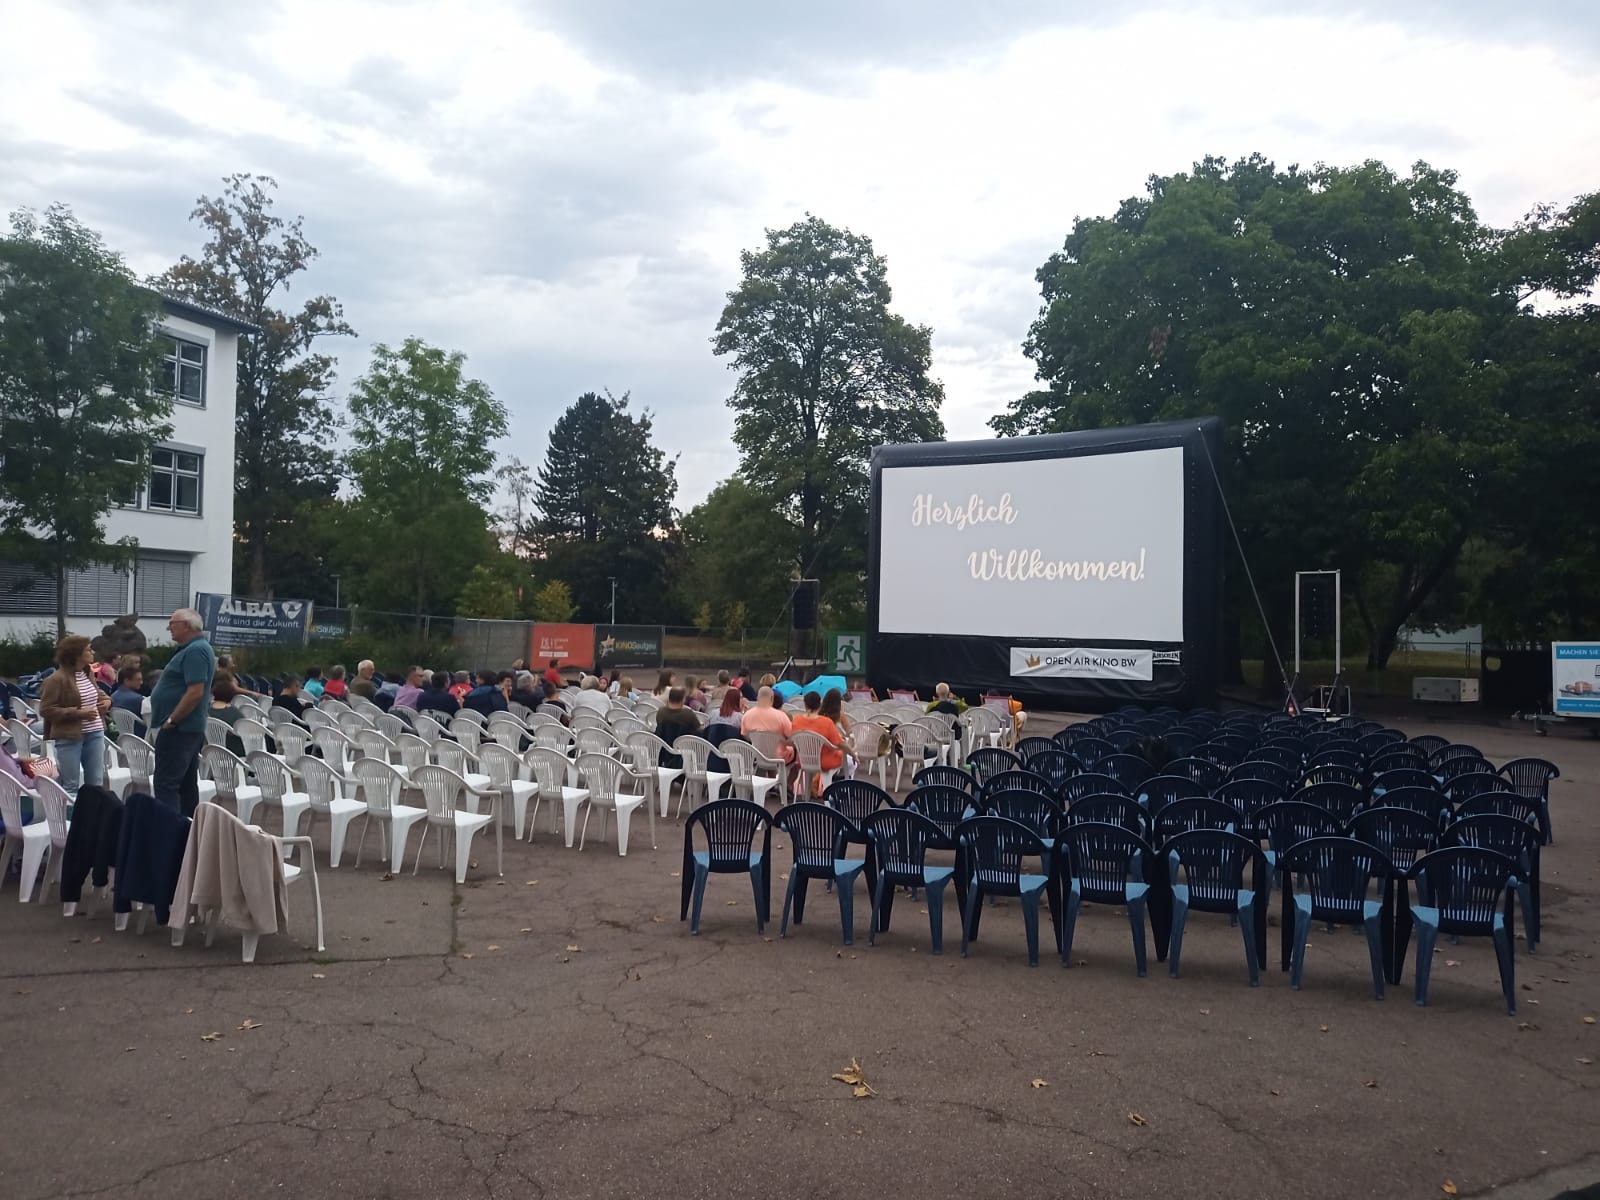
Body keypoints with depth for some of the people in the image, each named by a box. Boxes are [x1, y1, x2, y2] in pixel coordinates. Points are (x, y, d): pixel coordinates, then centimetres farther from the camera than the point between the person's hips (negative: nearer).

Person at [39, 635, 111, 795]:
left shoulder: (89, 674, 8)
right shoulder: (57, 679, -14)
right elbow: (45, 710, -17)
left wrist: (106, 700, 2)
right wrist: (78, 713, -20)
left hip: (95, 733, 7)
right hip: (69, 737, -7)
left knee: (96, 783, 13)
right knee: (70, 785, 2)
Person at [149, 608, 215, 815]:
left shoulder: (195, 651, -16)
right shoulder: (195, 649, 17)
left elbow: (195, 692, -25)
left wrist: (171, 720, -19)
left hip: (179, 729, -11)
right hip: (190, 728, 11)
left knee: (165, 783, -10)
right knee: (187, 784, 13)